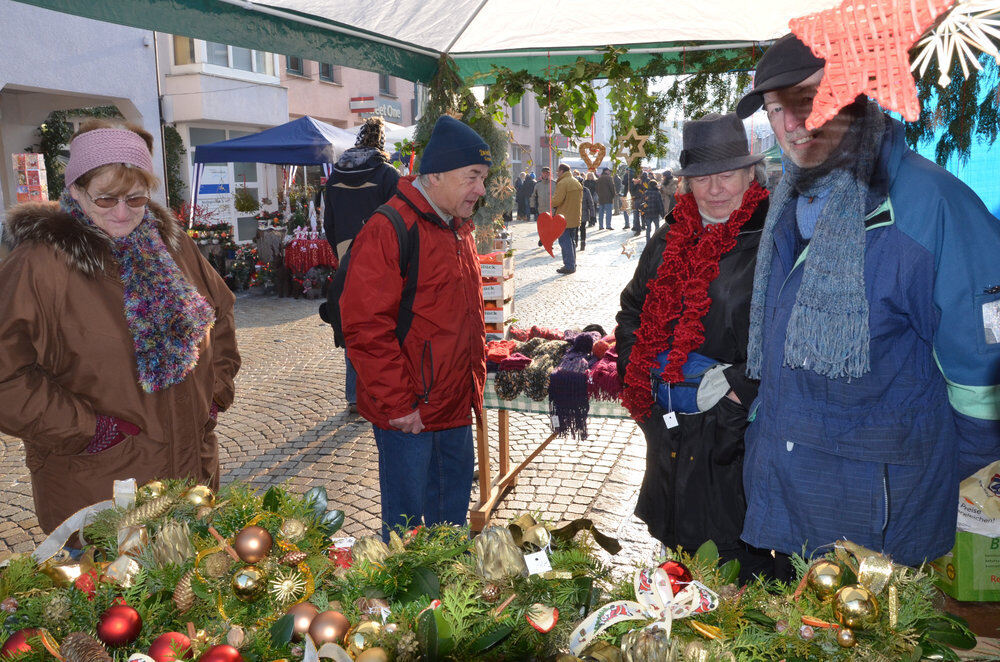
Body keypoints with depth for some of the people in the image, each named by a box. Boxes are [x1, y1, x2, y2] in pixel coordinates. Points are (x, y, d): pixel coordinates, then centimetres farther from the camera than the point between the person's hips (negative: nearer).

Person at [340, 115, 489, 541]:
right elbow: (365, 328, -21)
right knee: (405, 525, 7)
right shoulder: (388, 230, -18)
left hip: (456, 409, 9)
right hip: (408, 415, -8)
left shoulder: (458, 230, 12)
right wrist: (397, 403, -19)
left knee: (452, 514, 21)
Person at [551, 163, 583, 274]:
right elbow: (580, 200, 18)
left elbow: (557, 200, -21)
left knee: (565, 242, -5)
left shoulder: (562, 183, -16)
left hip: (564, 218, -9)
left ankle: (569, 266, -7)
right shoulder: (577, 183, 13)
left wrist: (551, 202, -1)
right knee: (571, 241, 16)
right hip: (575, 218, 9)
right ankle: (573, 264, 20)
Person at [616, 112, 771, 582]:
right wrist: (636, 368, 7)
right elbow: (633, 310, 21)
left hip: (734, 431, -6)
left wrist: (737, 381, -22)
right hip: (669, 429, 6)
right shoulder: (669, 240, 9)